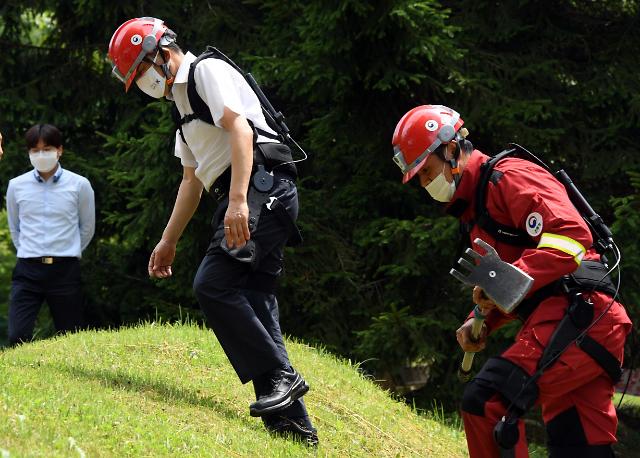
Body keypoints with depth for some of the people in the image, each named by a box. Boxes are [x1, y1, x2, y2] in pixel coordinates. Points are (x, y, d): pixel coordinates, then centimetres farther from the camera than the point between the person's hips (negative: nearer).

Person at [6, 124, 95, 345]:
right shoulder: (16, 186, 4)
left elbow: (87, 228, 13)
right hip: (27, 270, 1)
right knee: (17, 337, -12)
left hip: (66, 270, -1)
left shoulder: (79, 185, -1)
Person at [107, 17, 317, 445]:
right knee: (253, 305, 3)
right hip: (247, 201, 10)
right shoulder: (183, 100, 28)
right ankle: (292, 419, 1)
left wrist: (238, 200, -27)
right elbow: (192, 181, 31)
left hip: (263, 186, -10)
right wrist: (168, 241, 29)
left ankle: (279, 377, -18)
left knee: (214, 284, -20)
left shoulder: (208, 72, -2)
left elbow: (240, 130, -17)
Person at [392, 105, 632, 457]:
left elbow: (571, 235, -20)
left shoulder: (508, 177, -5)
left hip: (577, 314, -11)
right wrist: (482, 321, 13)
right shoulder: (473, 207, 27)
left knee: (487, 402, -21)